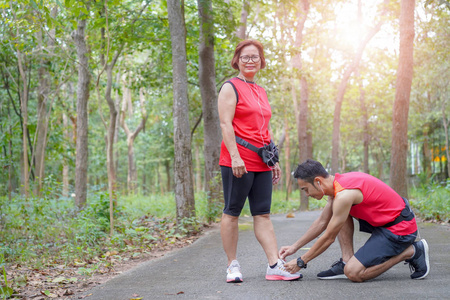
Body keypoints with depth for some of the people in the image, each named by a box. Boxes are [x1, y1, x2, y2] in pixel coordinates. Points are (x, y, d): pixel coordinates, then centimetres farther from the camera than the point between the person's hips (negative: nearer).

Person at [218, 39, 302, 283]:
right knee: (231, 212, 1)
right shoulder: (231, 87, -2)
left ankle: (275, 266, 4)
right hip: (238, 162, -7)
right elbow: (225, 124, -11)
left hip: (261, 162, 7)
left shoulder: (260, 91, 20)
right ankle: (233, 265, 8)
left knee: (263, 214, 5)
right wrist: (235, 156, -20)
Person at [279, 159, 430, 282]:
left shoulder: (343, 195, -25)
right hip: (384, 220, 10)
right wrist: (294, 247, 16)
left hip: (399, 229, -10)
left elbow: (328, 238, -16)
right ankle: (347, 261, 3)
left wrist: (300, 262, -5)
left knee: (353, 273, -14)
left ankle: (412, 252, -3)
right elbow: (321, 222, 17)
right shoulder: (338, 183, 5)